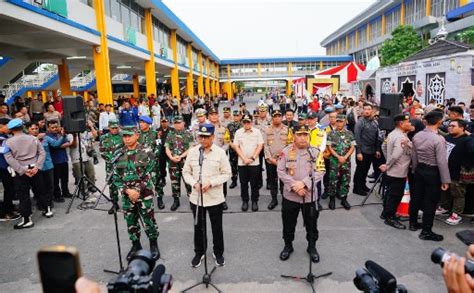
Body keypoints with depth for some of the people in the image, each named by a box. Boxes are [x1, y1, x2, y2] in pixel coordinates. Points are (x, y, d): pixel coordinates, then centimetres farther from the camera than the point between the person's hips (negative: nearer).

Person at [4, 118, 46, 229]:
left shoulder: (8, 142, -4)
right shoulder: (33, 138, 4)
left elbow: (9, 159, -13)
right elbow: (42, 153, -3)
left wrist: (23, 170, -14)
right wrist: (37, 166, -8)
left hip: (20, 172, -3)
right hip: (34, 169, 3)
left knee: (23, 195, 3)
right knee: (40, 191, 17)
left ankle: (27, 220, 7)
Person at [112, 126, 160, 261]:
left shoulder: (146, 152, -7)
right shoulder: (119, 154, 3)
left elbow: (148, 175, -10)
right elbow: (115, 177, 2)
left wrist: (137, 190, -16)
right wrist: (127, 190, -11)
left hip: (144, 194, -4)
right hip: (126, 195, 4)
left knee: (149, 220, 4)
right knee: (130, 221, 14)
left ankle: (154, 245, 24)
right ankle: (135, 245, 33)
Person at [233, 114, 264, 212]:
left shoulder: (257, 132, 0)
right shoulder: (238, 132, 2)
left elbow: (260, 146, -1)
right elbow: (236, 146, 1)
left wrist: (252, 158, -10)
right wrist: (244, 159, -9)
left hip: (254, 162, -1)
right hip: (242, 162, 1)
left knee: (254, 183, 6)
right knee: (243, 183, 8)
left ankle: (254, 201, 19)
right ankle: (244, 201, 22)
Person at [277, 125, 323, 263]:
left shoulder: (315, 152, -4)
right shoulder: (286, 151, -5)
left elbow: (319, 172, -9)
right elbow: (281, 171, -7)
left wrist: (303, 183, -20)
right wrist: (294, 185, -17)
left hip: (310, 195, 0)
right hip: (290, 195, 0)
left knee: (311, 224, 14)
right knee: (288, 223, 13)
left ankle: (312, 247, 36)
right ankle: (288, 246, 35)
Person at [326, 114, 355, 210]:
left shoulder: (349, 134, 5)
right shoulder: (331, 133, 0)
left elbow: (352, 147, 3)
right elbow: (329, 147, -3)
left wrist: (345, 157, -10)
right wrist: (338, 157, -12)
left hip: (346, 161, 2)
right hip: (334, 160, -2)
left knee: (346, 180, 5)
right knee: (333, 180, 0)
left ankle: (344, 199, 18)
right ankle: (332, 198, 13)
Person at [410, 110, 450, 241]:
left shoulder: (417, 136, 0)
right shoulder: (439, 139, -21)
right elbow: (442, 162, -19)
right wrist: (445, 180, -12)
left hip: (419, 170, 7)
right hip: (433, 172, -7)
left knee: (416, 197, 17)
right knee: (430, 202, 3)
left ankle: (413, 223, 32)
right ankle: (426, 231, 12)